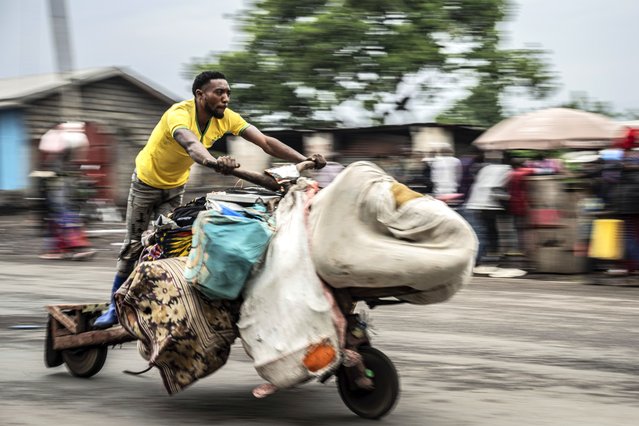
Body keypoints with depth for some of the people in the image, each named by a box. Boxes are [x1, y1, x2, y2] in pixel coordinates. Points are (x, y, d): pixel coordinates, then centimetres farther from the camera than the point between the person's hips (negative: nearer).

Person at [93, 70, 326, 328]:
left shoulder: (226, 118, -20)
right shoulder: (179, 113, -36)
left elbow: (266, 142, -27)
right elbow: (191, 144, -59)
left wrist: (304, 160, -41)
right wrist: (214, 162, -81)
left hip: (176, 186, 5)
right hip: (147, 180, -5)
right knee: (135, 246, 0)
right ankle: (115, 305, 11)